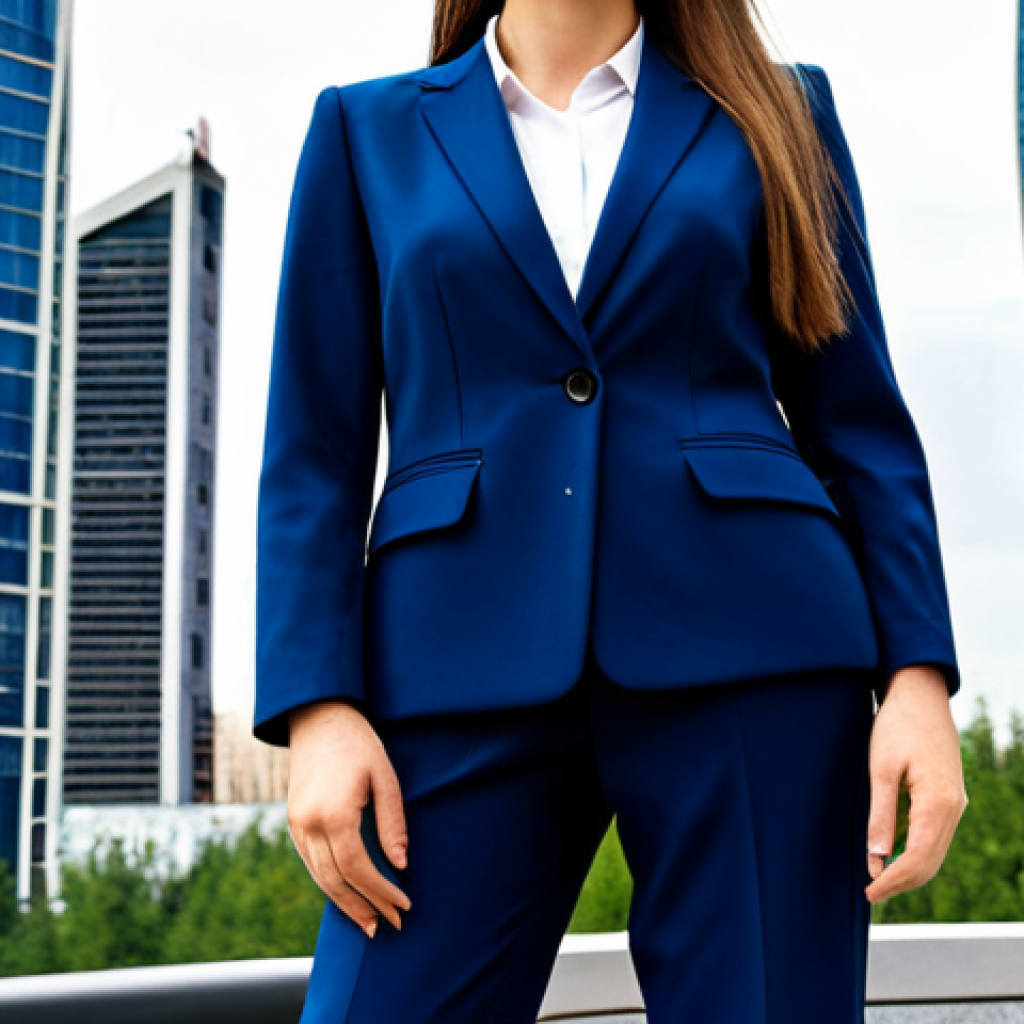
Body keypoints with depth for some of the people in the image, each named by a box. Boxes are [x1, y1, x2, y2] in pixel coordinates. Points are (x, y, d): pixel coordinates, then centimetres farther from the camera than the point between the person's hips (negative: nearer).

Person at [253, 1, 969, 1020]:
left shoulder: (773, 111, 14)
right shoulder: (368, 130, 14)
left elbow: (859, 423, 9)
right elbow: (315, 456, 8)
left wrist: (919, 675, -2)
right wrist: (317, 707, -4)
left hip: (744, 652, 1)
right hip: (470, 671, 0)